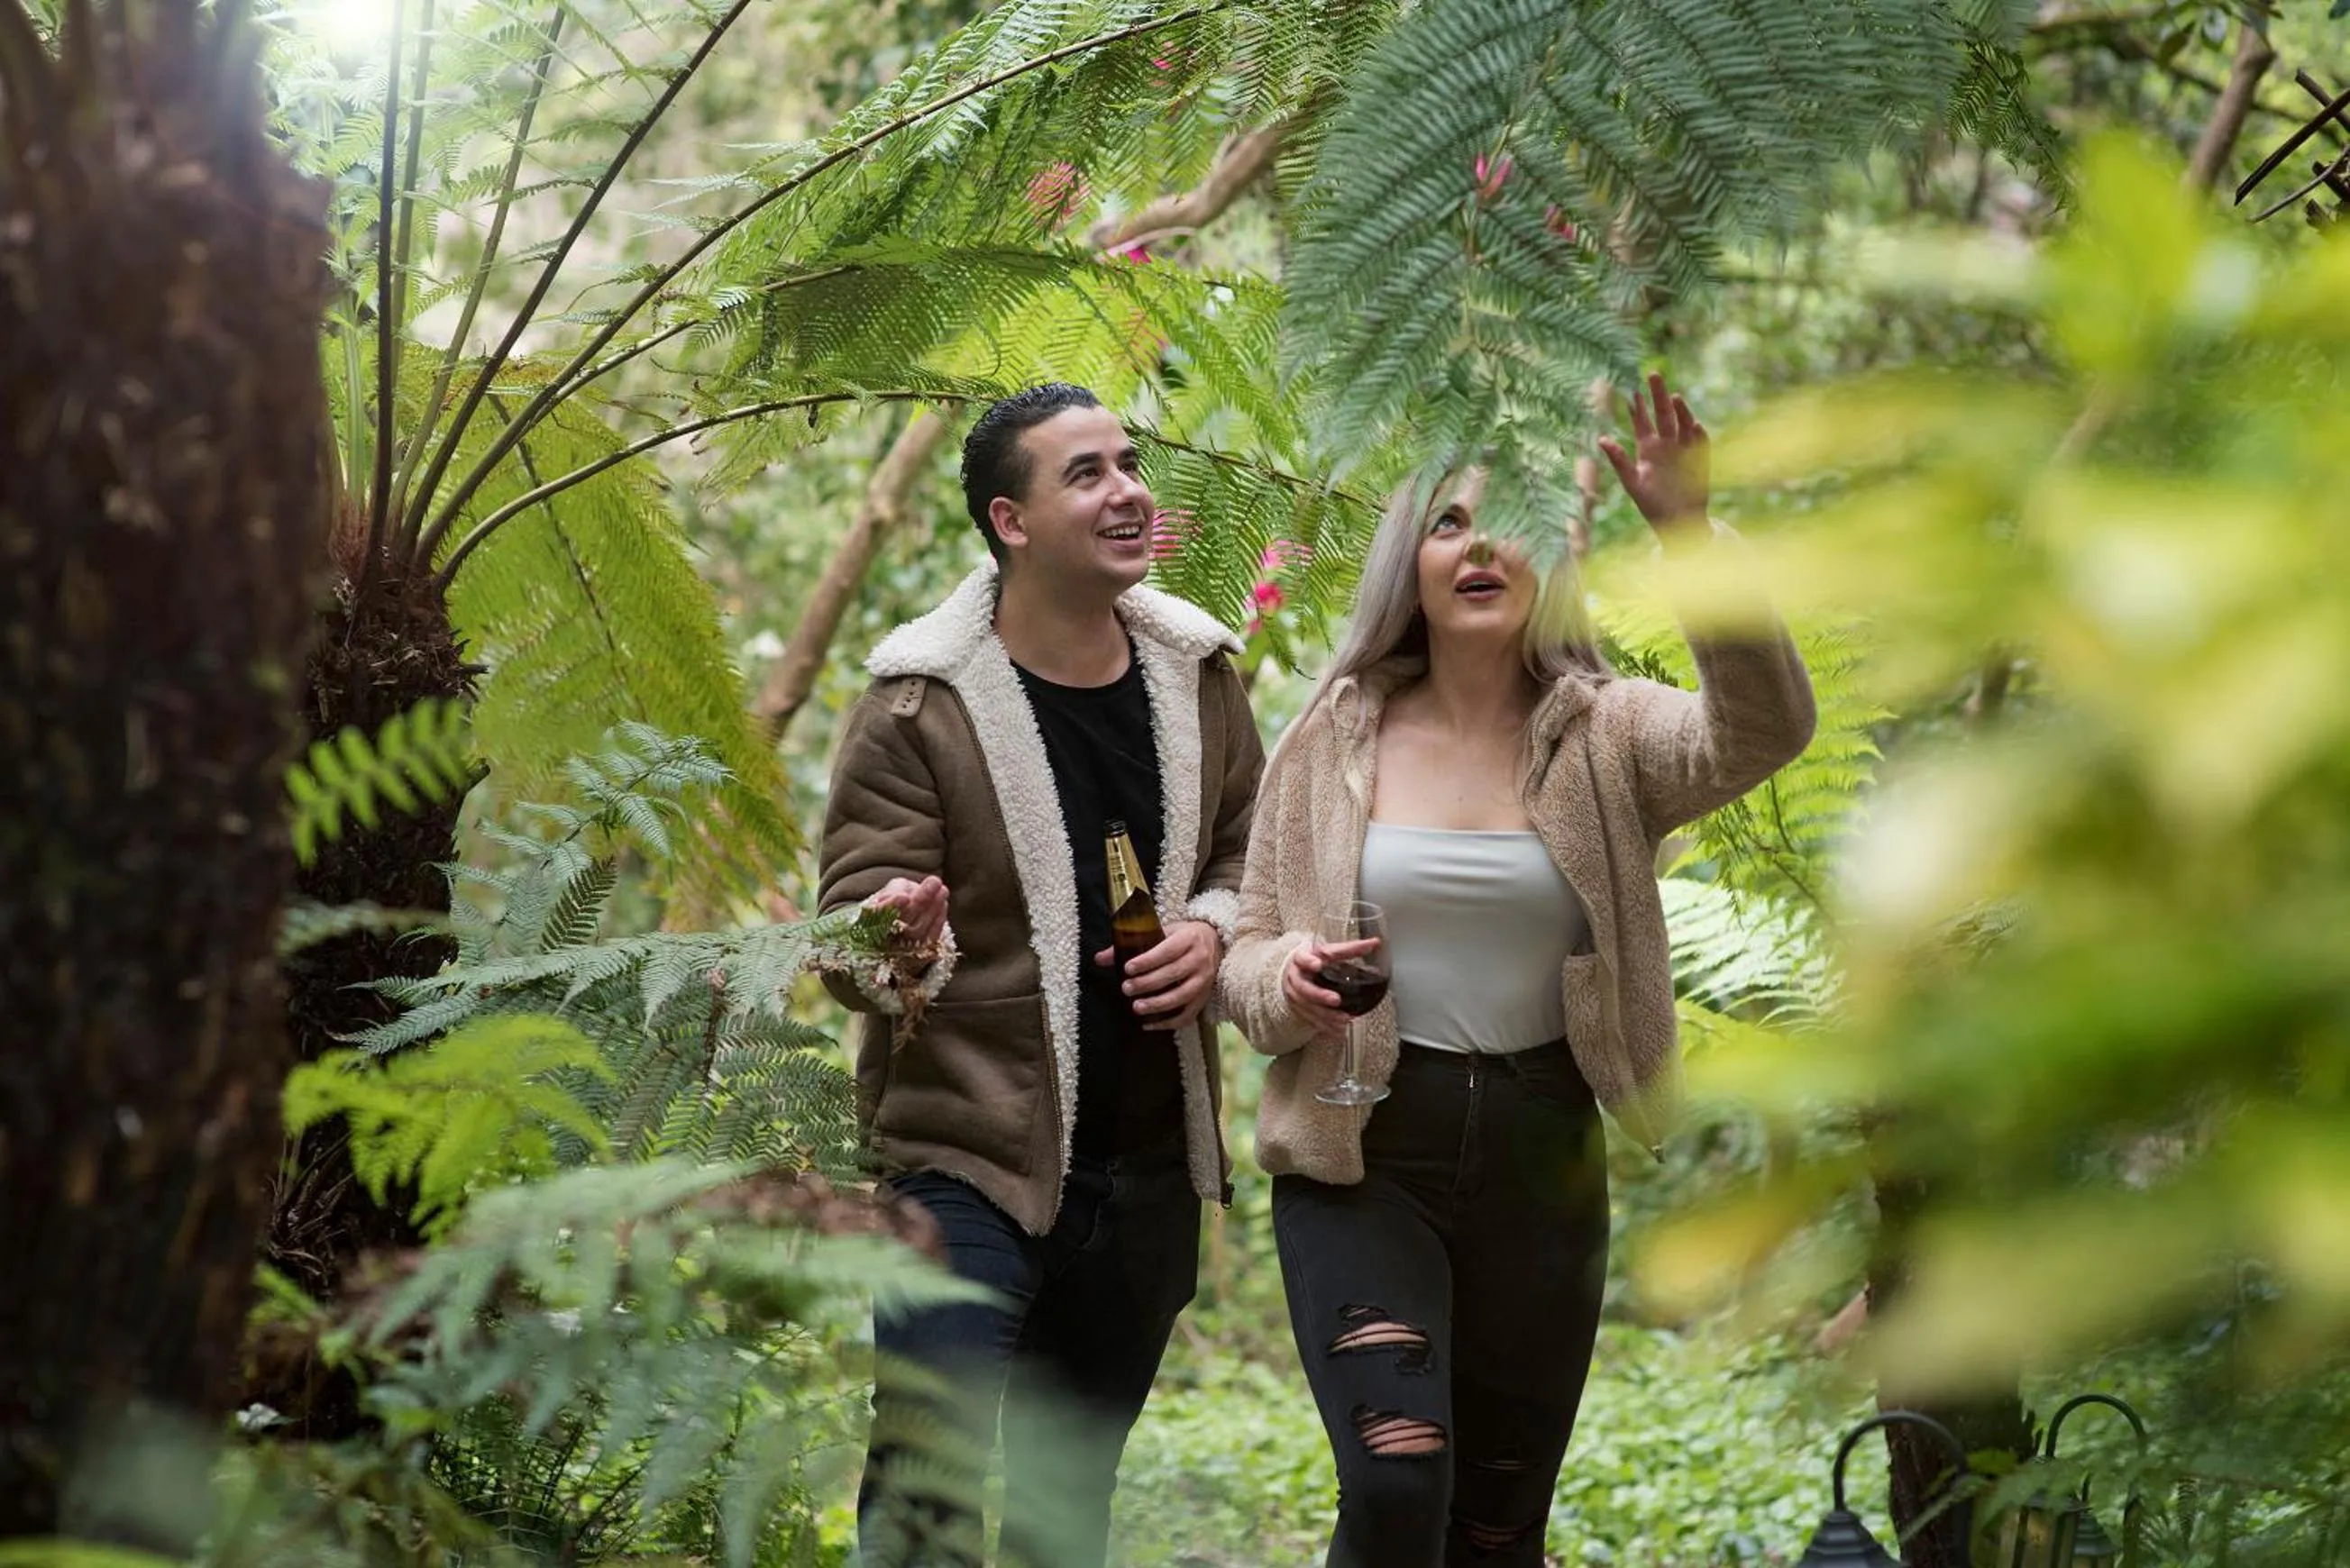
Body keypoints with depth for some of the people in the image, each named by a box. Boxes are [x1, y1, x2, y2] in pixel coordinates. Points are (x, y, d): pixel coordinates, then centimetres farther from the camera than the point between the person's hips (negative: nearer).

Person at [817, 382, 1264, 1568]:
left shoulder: (1197, 671, 3)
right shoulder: (921, 702, -13)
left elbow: (1250, 841, 18)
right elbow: (854, 914, -13)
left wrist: (1215, 926, -3)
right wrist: (900, 952, -36)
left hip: (1147, 1160, 5)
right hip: (967, 1150, -5)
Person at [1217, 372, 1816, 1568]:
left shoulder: (1603, 737, -1)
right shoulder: (1333, 742, 1)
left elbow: (1762, 732, -22)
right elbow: (1250, 957, 6)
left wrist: (1690, 533, -33)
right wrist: (1288, 982, -18)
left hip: (1542, 1160, 1)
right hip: (1364, 1156, -1)